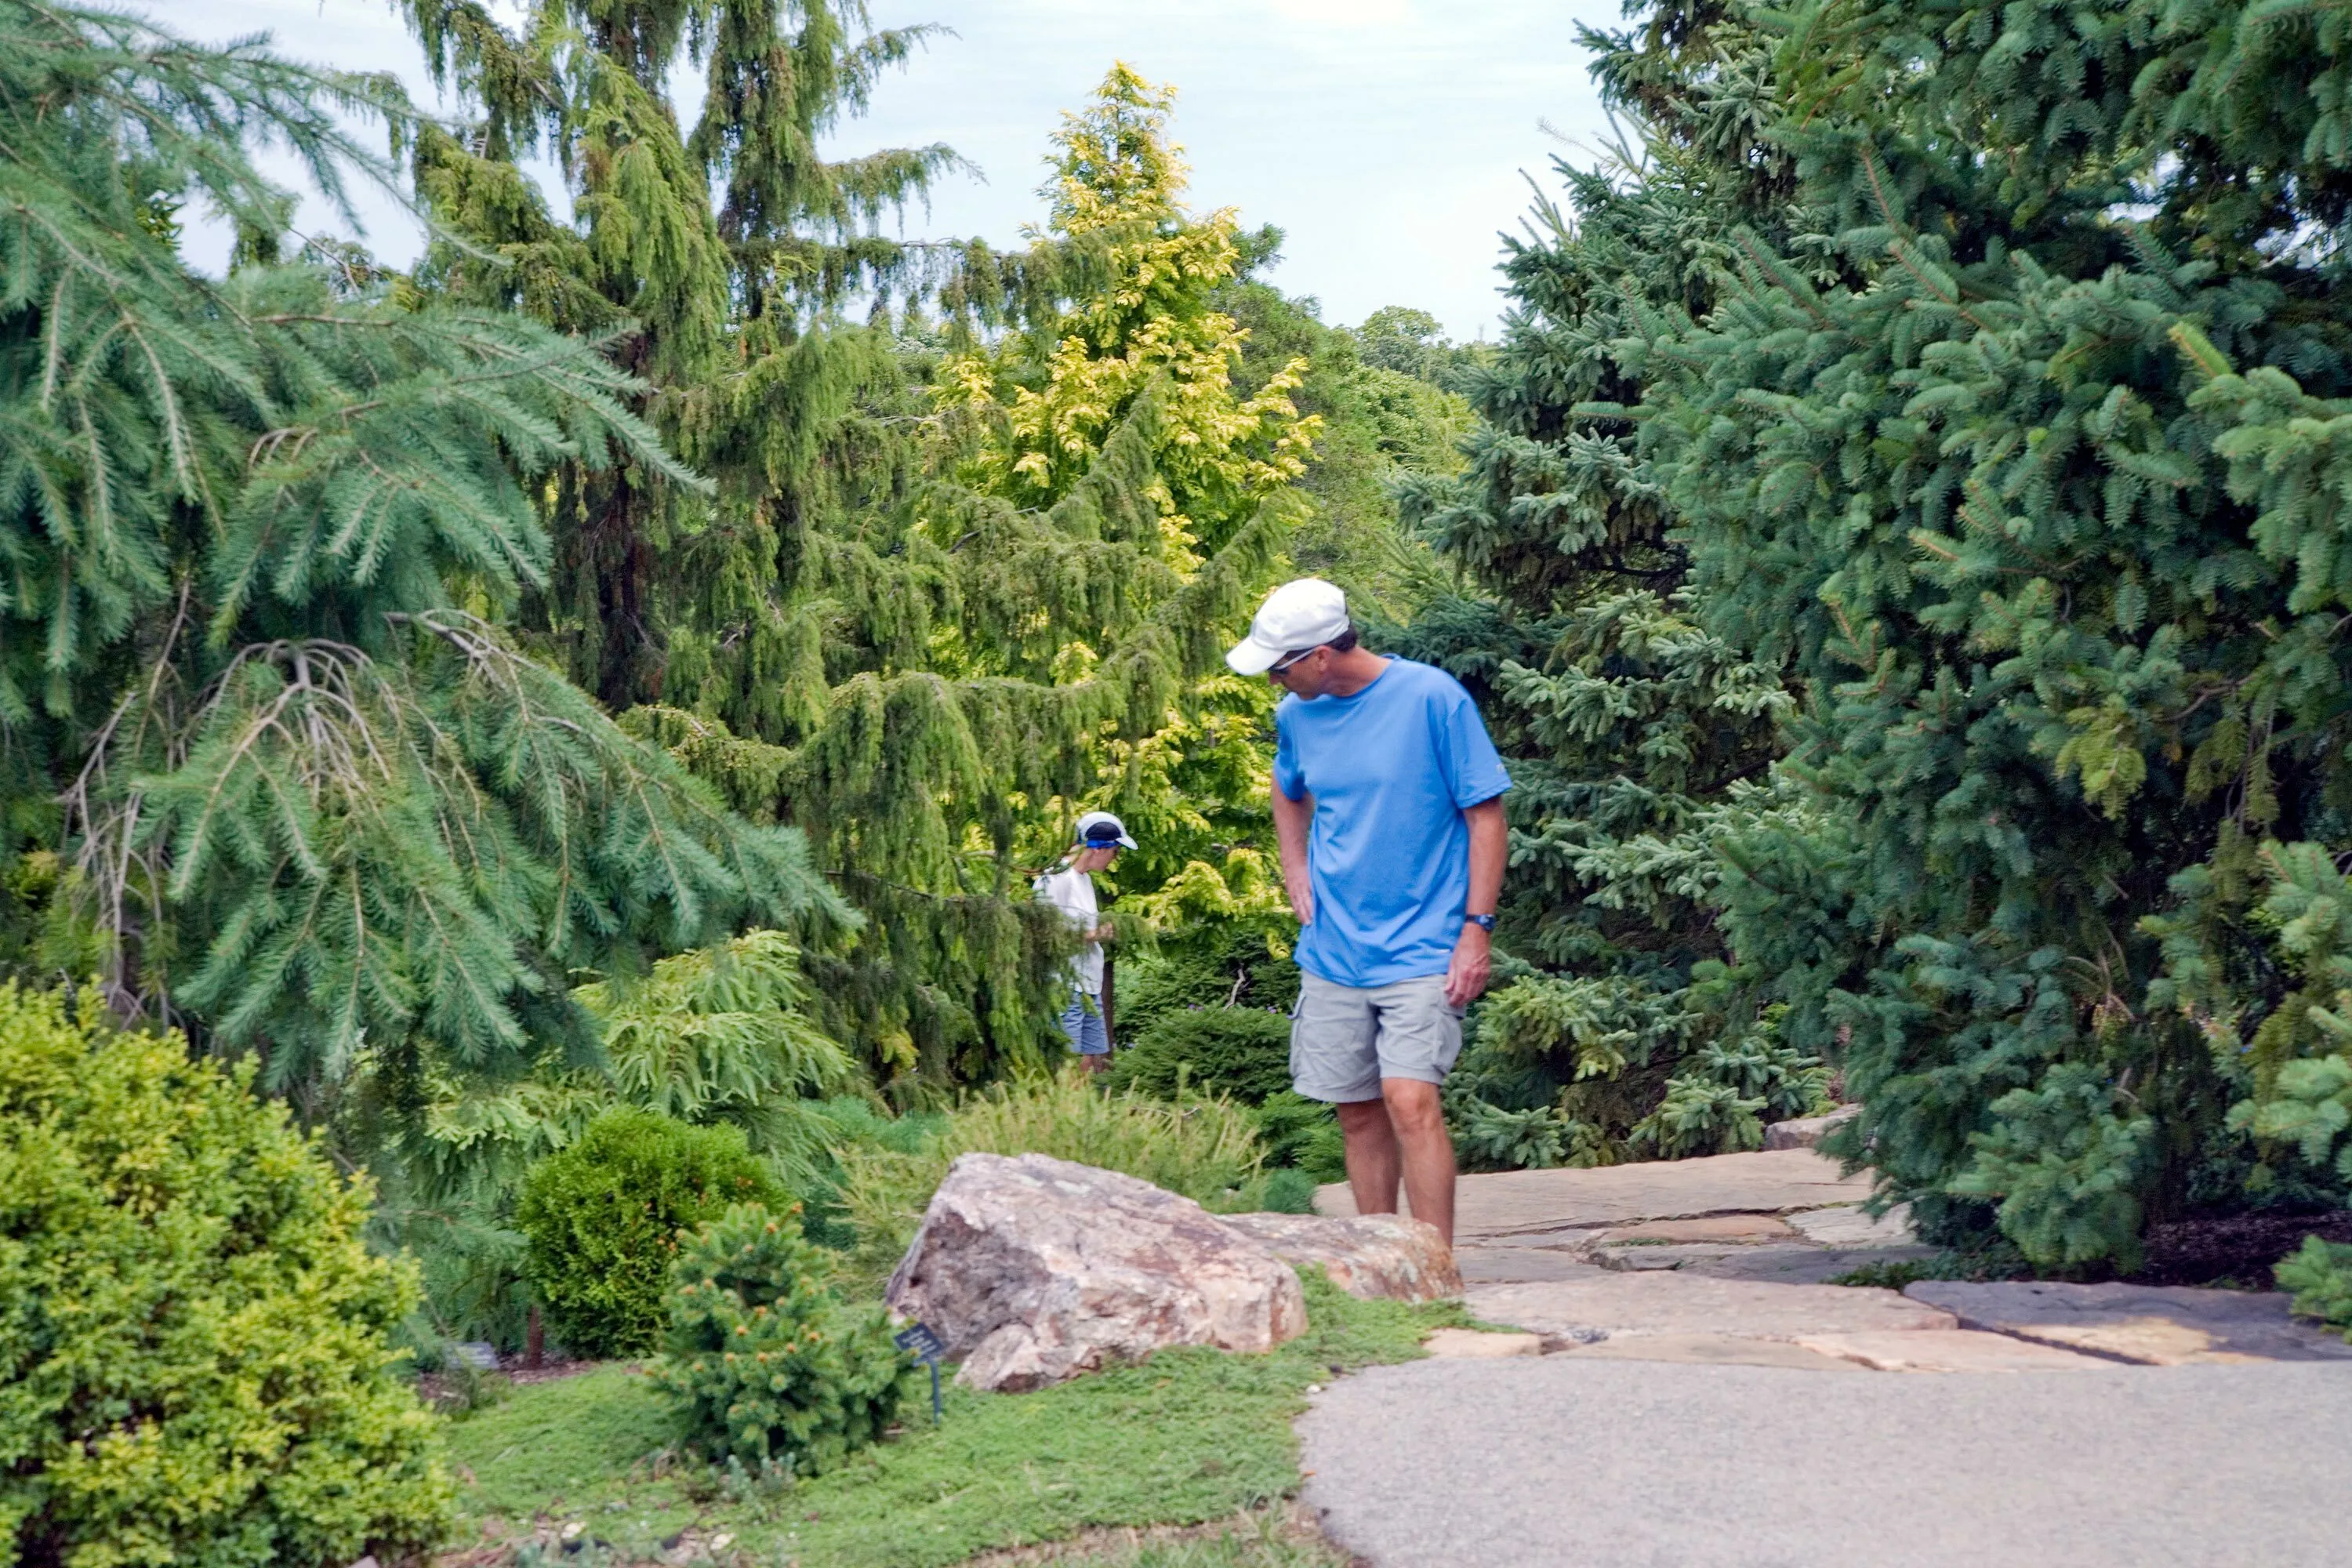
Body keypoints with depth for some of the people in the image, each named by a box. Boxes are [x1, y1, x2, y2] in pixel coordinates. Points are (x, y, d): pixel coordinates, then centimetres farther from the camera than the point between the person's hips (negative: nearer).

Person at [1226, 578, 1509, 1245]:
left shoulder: (1432, 698, -10)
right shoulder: (1296, 715, 7)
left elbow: (1486, 815, -7)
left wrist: (1477, 928, -12)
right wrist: (1296, 872, 12)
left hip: (1420, 947, -5)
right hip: (1333, 953, 5)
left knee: (1411, 1101, -17)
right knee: (1359, 1113, 9)